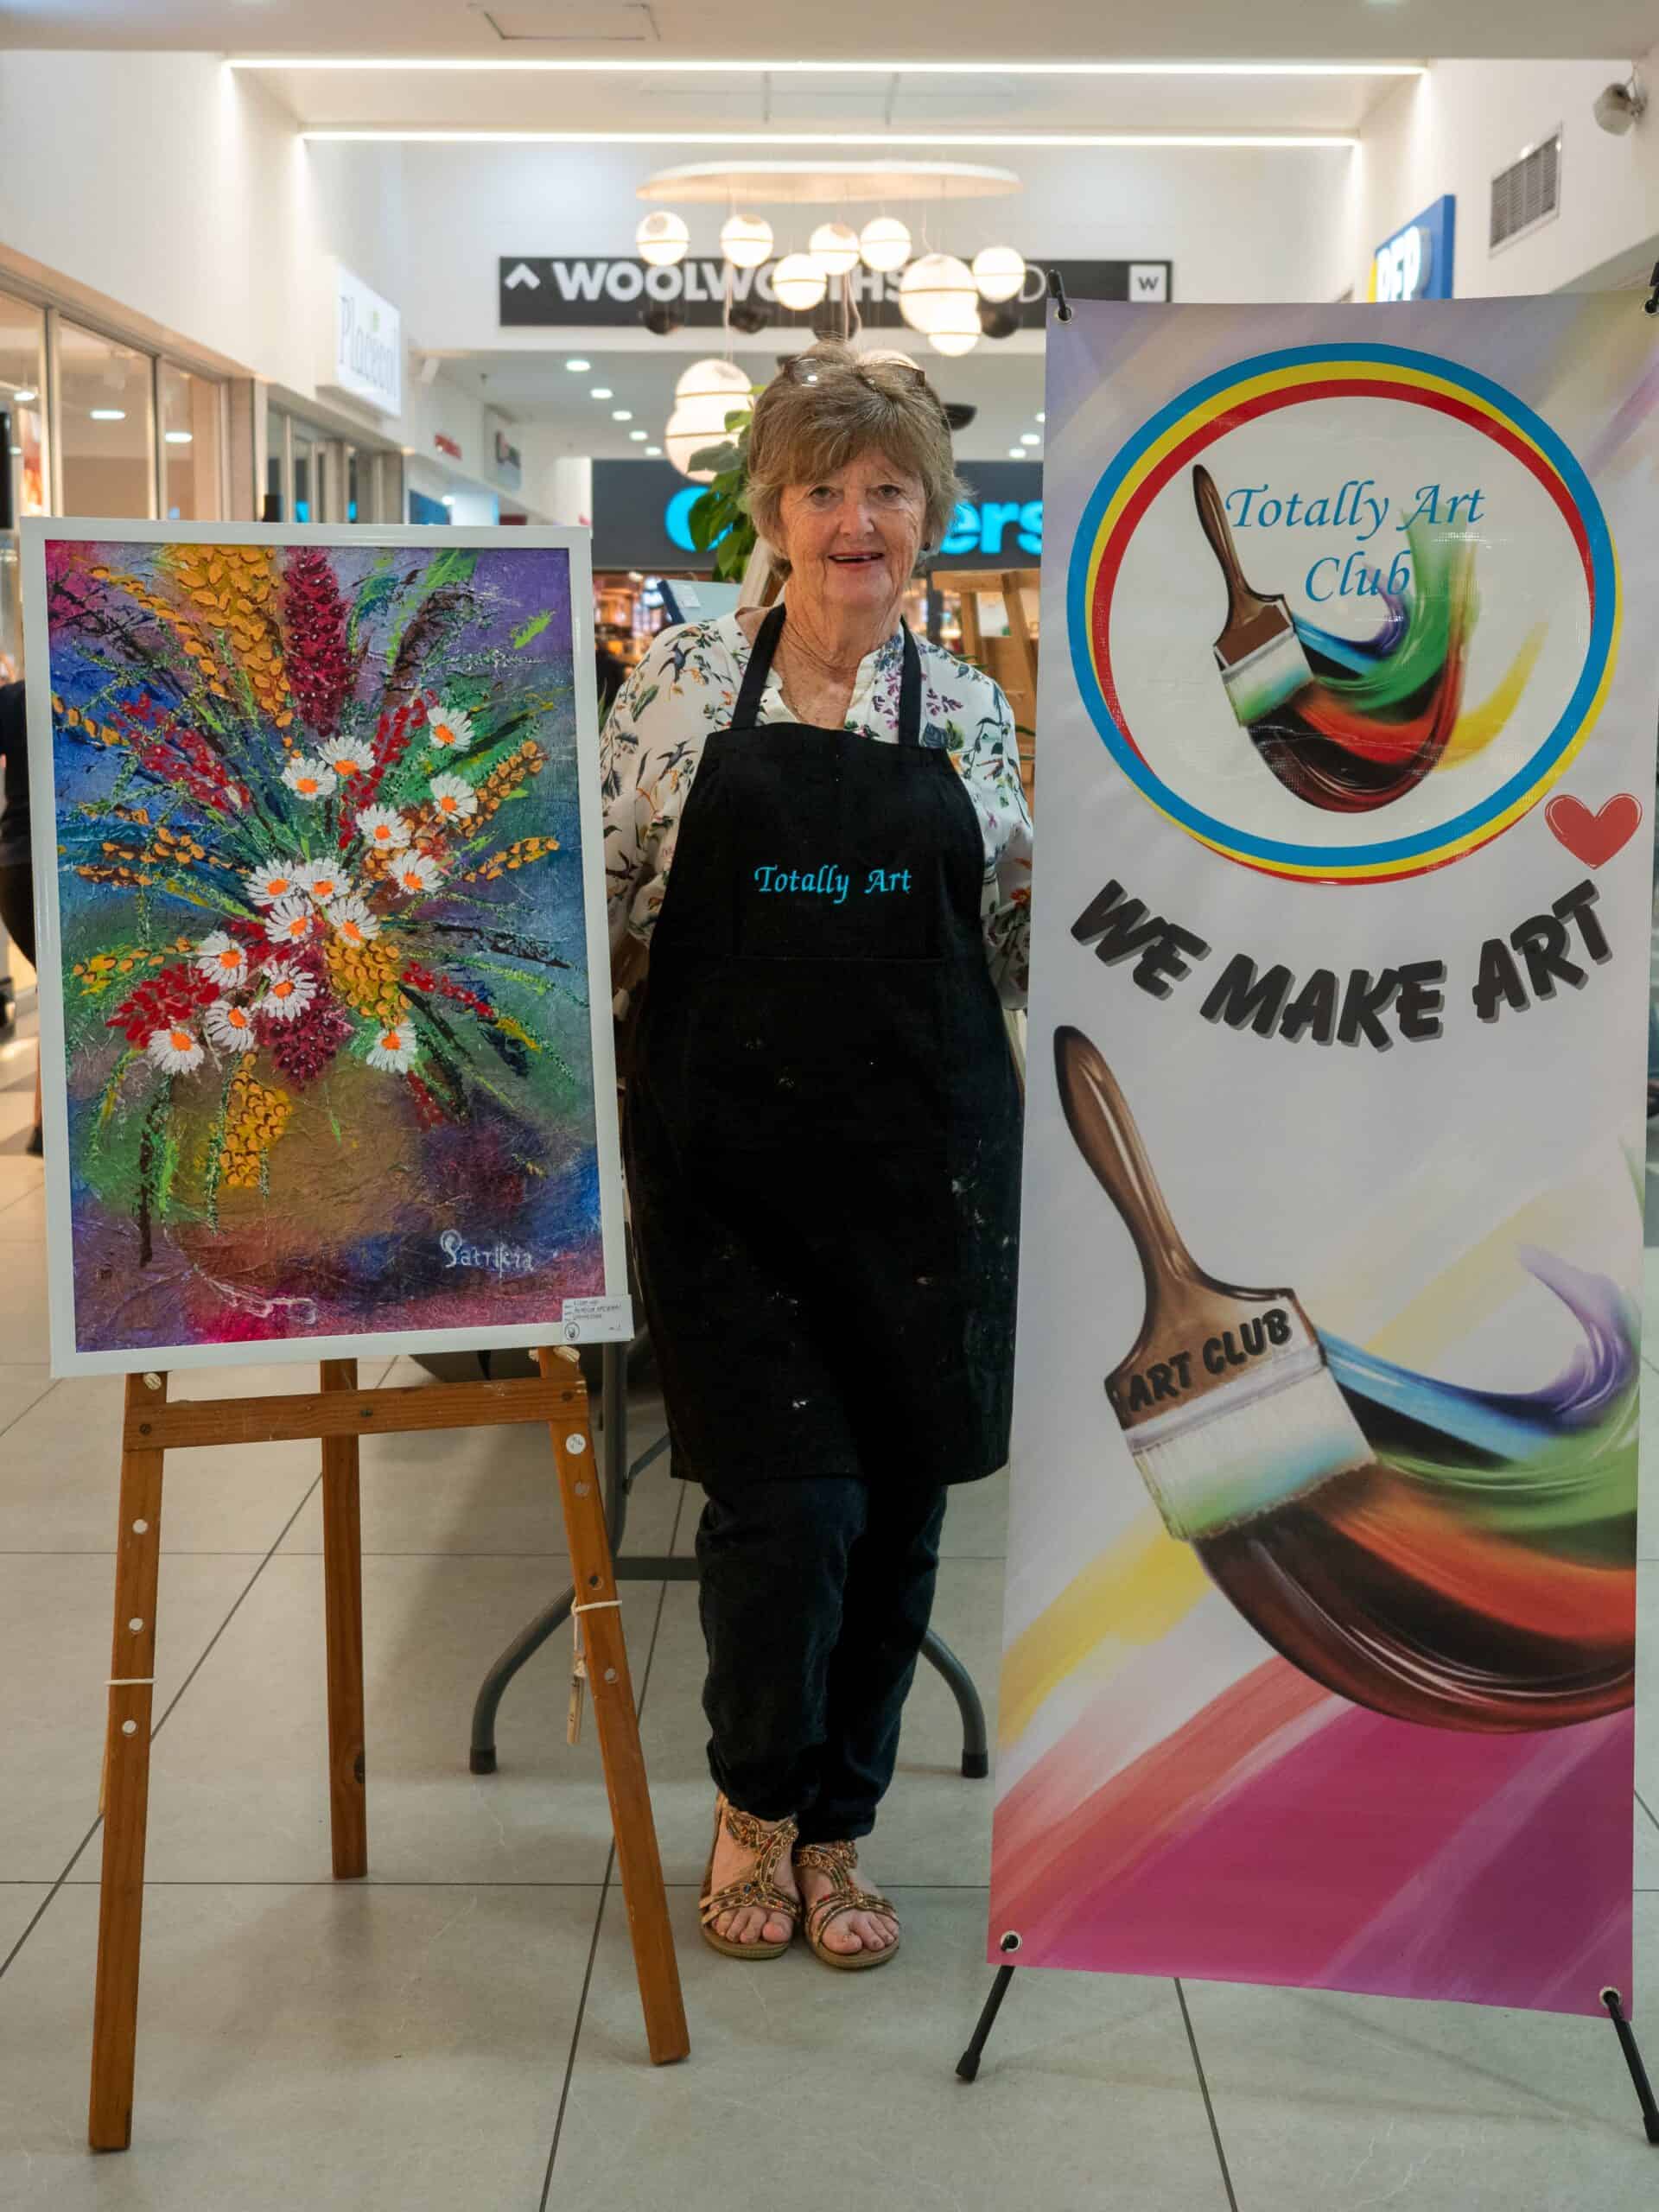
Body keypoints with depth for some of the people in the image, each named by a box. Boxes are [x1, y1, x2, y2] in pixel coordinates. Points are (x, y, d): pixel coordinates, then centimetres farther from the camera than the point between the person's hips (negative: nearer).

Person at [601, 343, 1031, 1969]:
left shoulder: (970, 711, 8)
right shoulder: (684, 680, 2)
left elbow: (1006, 956, 13)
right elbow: (606, 910, 7)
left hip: (926, 1163, 3)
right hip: (727, 1158, -2)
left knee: (896, 1508, 9)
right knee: (787, 1502, -8)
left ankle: (835, 1830, 31)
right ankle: (752, 1806, 22)